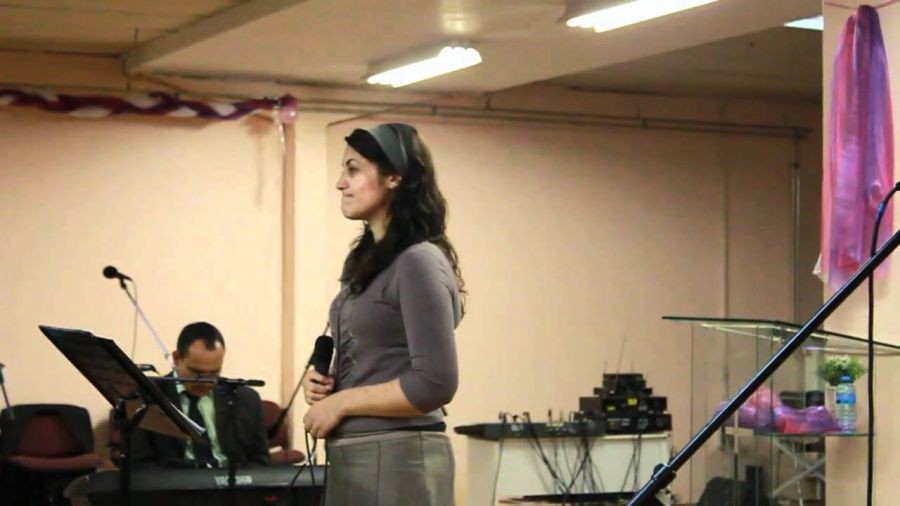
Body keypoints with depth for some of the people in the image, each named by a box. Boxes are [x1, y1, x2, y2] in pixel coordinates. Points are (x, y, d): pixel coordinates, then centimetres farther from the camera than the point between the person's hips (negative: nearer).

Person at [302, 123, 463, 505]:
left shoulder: (419, 262, -13)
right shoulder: (367, 260, 13)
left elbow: (434, 384, -19)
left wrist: (341, 403, -12)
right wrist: (323, 381, 3)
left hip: (398, 458, -8)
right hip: (352, 456, 8)